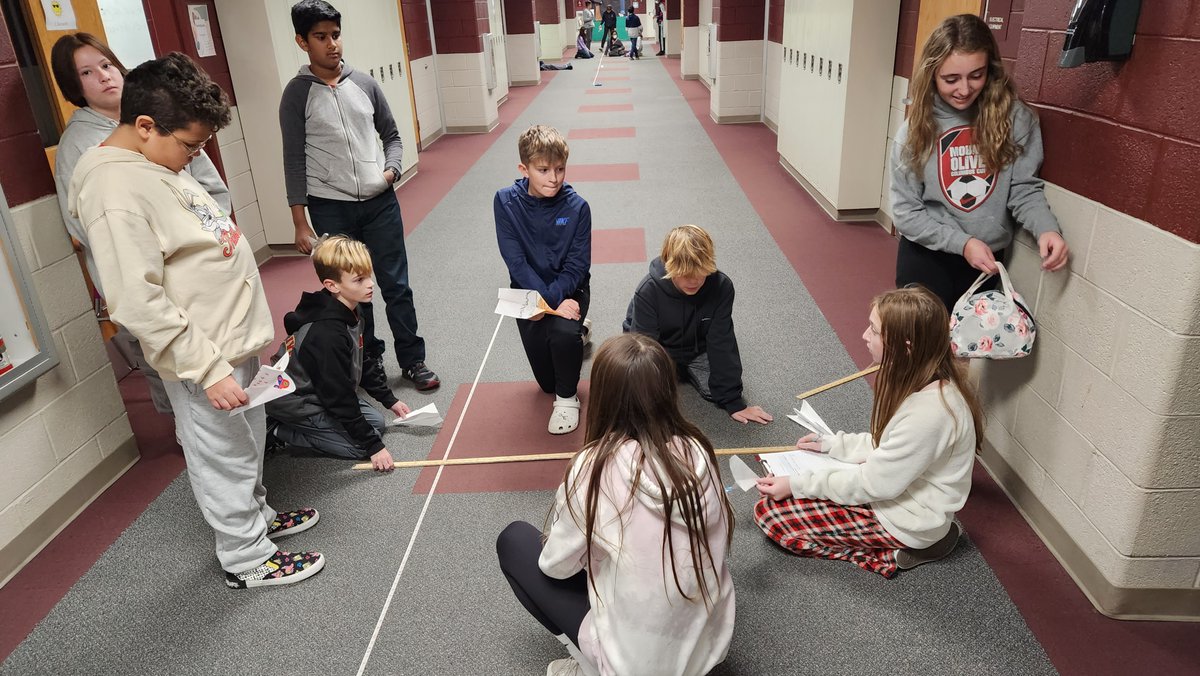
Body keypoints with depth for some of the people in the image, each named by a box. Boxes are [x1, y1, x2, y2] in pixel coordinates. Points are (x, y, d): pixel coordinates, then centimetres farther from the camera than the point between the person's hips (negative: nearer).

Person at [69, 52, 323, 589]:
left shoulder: (157, 162, 6)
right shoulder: (116, 192, -24)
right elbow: (140, 306, -26)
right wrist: (207, 369, -24)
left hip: (234, 339, 9)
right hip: (203, 356, -9)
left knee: (248, 440, 25)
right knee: (225, 460, 8)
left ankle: (256, 515, 46)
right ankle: (246, 559, 26)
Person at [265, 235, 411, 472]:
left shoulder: (348, 314, -3)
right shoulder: (328, 333, -32)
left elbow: (364, 362, 12)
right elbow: (339, 397, -29)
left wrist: (389, 399, 15)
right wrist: (373, 446, -24)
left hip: (317, 391, 9)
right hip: (293, 402, -9)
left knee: (376, 423, 9)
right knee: (360, 444, -12)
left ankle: (284, 425, 12)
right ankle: (276, 431, -3)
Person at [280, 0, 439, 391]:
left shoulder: (364, 83, 4)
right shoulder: (297, 94, -3)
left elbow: (391, 134, 14)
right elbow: (294, 161, -3)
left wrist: (391, 170, -7)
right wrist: (300, 224, -6)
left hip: (380, 202, 2)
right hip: (331, 210, -2)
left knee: (396, 285, 6)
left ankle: (412, 361, 19)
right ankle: (368, 361, 25)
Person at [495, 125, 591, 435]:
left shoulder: (577, 206, -16)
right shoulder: (506, 201, -15)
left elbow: (578, 266, -14)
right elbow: (515, 261, -18)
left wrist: (550, 300, -28)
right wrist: (552, 302, -25)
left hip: (569, 287, -1)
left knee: (563, 333, -36)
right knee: (547, 381, 6)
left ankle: (567, 398, -6)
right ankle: (576, 332, 39)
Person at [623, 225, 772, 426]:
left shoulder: (721, 286, -26)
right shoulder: (648, 290, -31)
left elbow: (722, 343, -20)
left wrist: (734, 401, -20)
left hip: (696, 349, 2)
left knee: (717, 390, -17)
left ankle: (682, 370, 16)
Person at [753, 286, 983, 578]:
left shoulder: (928, 411, -34)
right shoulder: (925, 381, -6)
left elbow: (874, 483, -24)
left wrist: (796, 485, -18)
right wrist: (831, 444, 8)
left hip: (907, 523, -9)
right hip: (896, 488, 9)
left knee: (770, 511, -10)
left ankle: (891, 555, -4)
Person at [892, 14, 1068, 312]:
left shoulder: (1015, 117, -10)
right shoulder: (916, 129, -11)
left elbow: (1024, 188, -6)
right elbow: (905, 211, -10)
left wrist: (1046, 229, -24)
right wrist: (962, 242, -19)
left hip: (987, 260, 1)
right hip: (926, 257, -1)